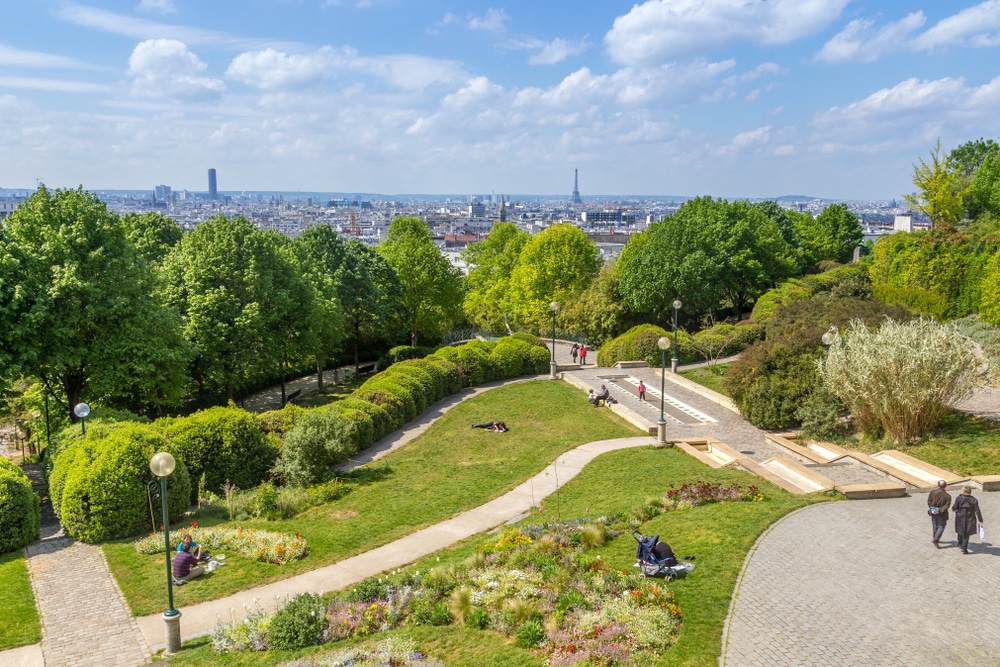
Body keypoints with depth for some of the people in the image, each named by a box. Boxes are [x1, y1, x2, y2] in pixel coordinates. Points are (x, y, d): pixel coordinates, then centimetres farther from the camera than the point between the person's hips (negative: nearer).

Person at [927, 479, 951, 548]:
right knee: (941, 526, 11)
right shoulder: (948, 496, -18)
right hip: (942, 514, -3)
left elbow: (929, 502, -11)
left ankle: (935, 539, 34)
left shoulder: (932, 492, -12)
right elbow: (946, 506, -21)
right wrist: (940, 510, -19)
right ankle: (935, 539, -1)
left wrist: (932, 509, -12)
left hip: (933, 512, 3)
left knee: (934, 526, 20)